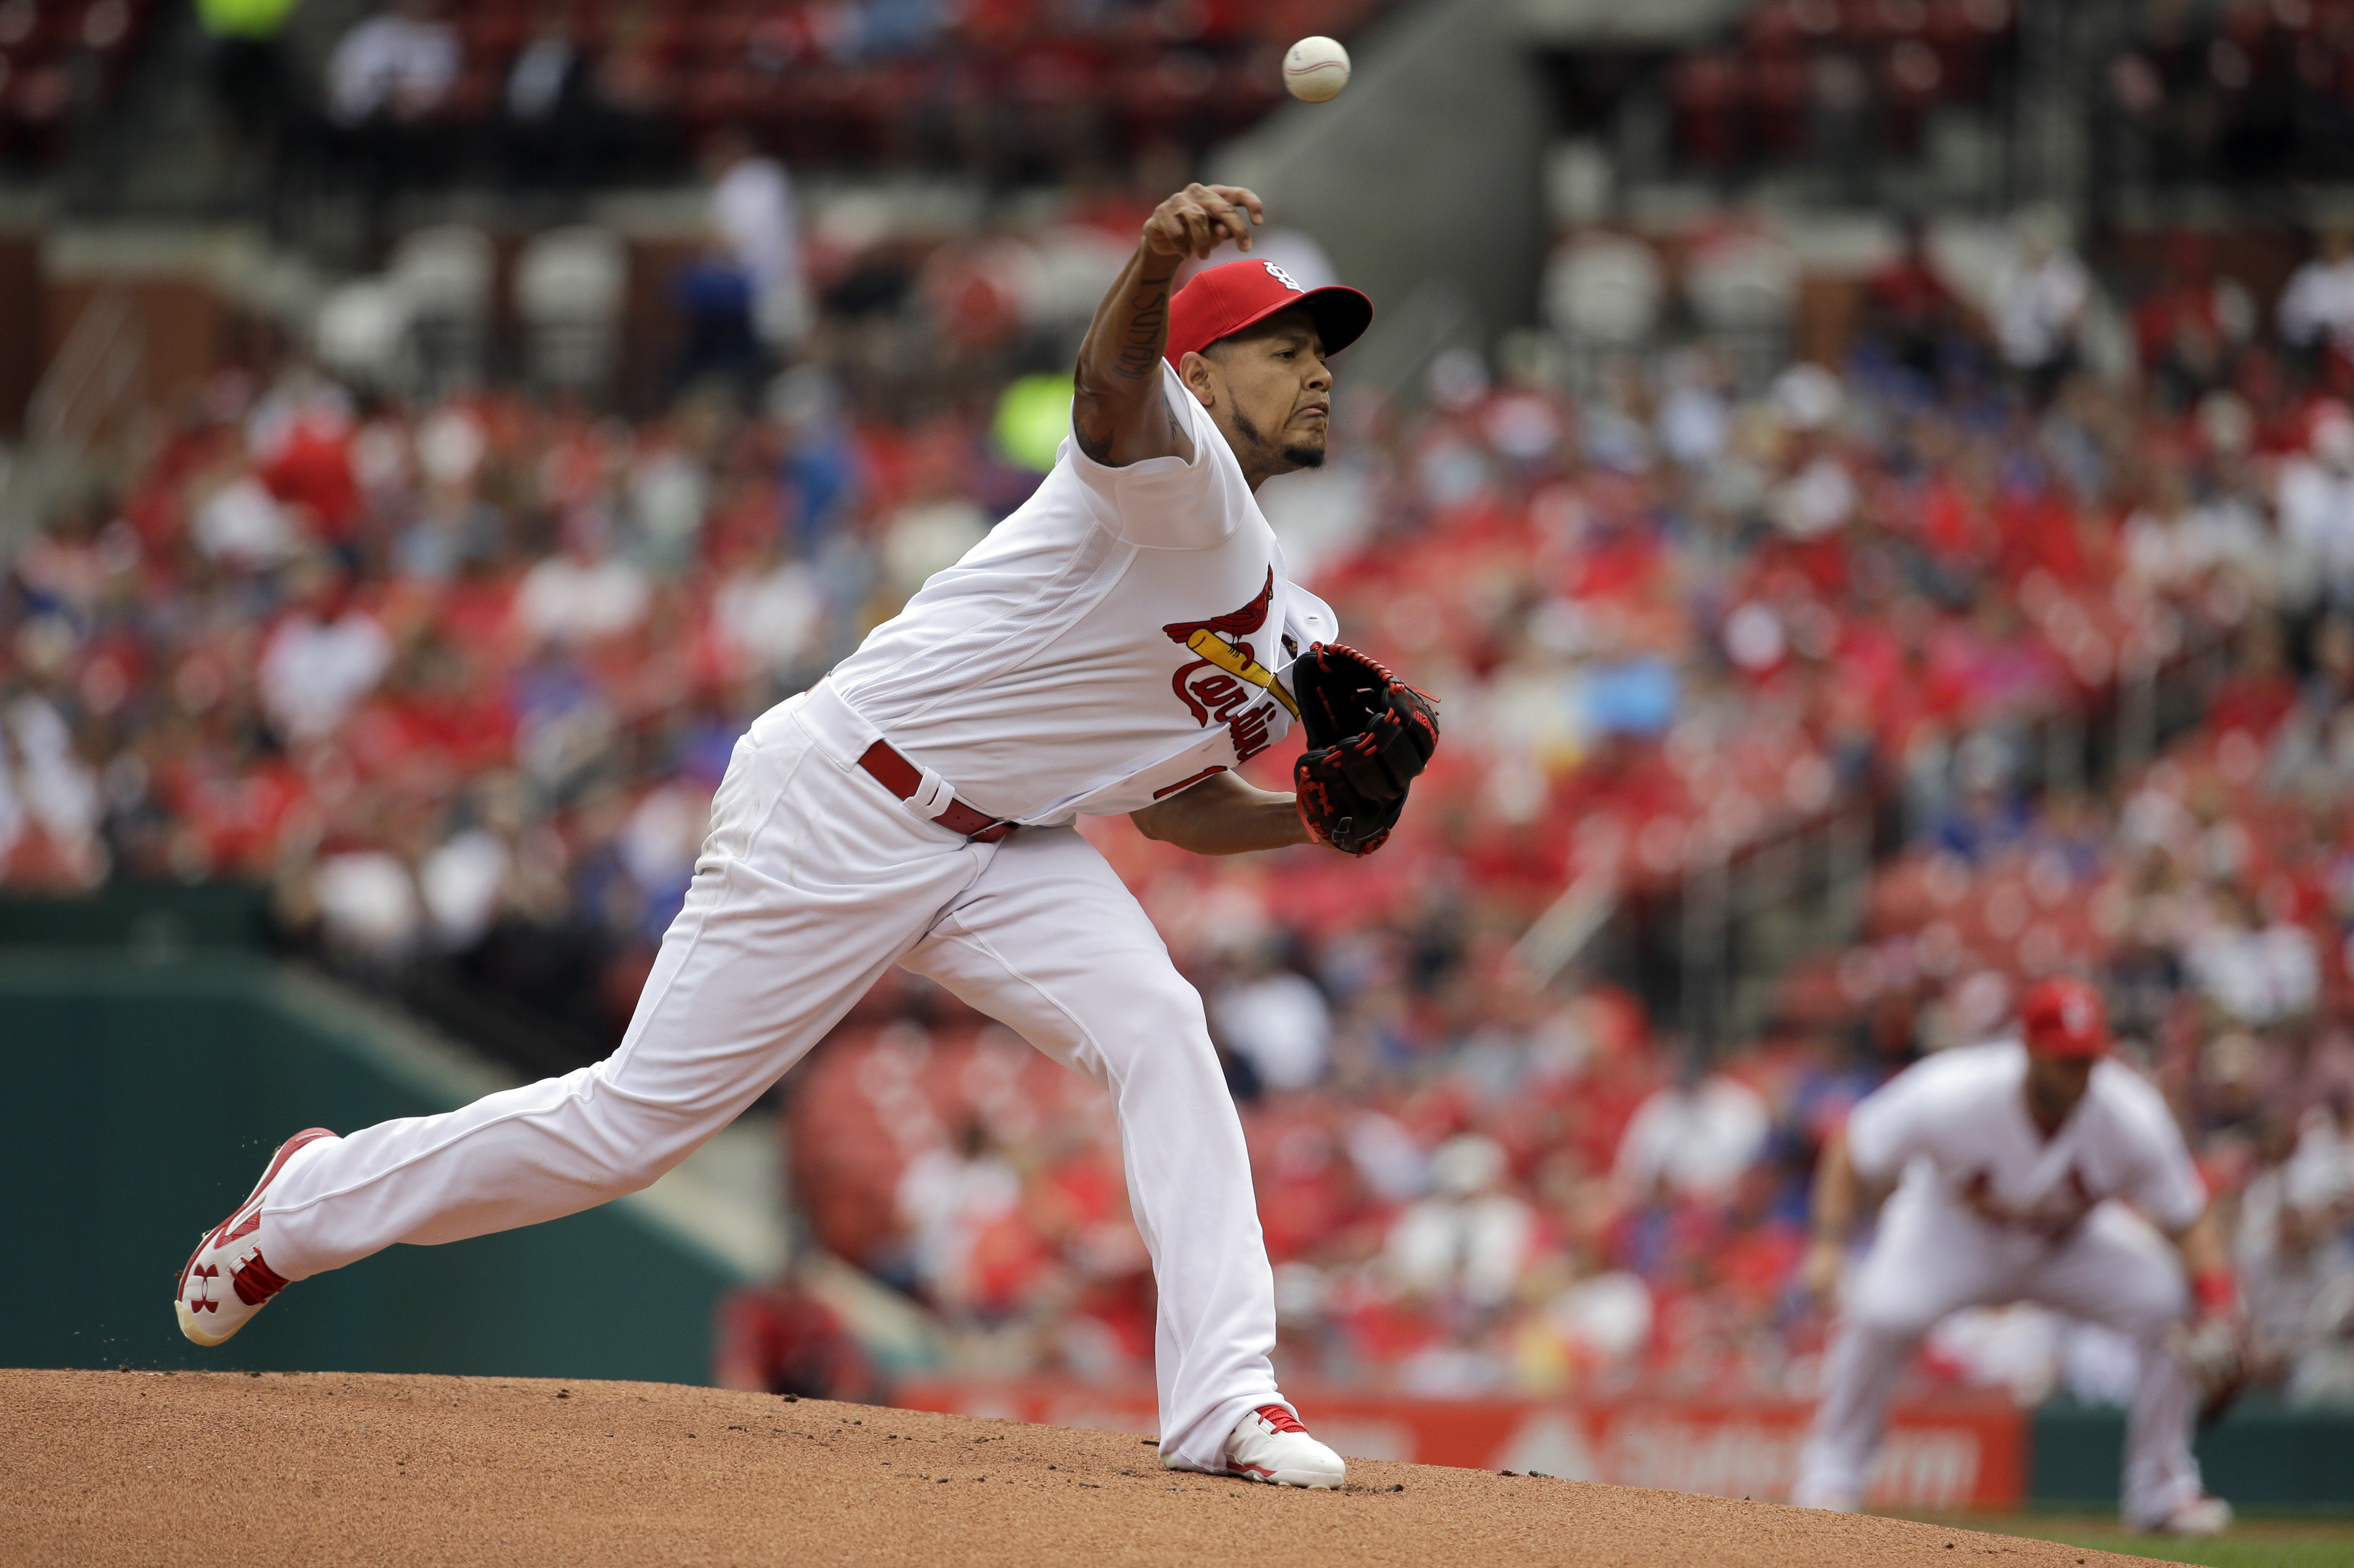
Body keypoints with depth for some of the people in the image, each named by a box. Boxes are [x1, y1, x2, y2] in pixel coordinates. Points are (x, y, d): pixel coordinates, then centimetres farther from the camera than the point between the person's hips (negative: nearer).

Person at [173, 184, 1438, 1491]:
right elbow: (1111, 385, -40)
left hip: (1001, 846, 8)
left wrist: (1312, 822, 1)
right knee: (638, 1119, 0)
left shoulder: (1285, 630, 12)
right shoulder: (1182, 480, -16)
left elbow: (1172, 800, 21)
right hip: (837, 807, -8)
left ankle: (1225, 1405, -22)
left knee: (1156, 1029, -18)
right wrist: (1156, 262, -62)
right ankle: (315, 1201, 24)